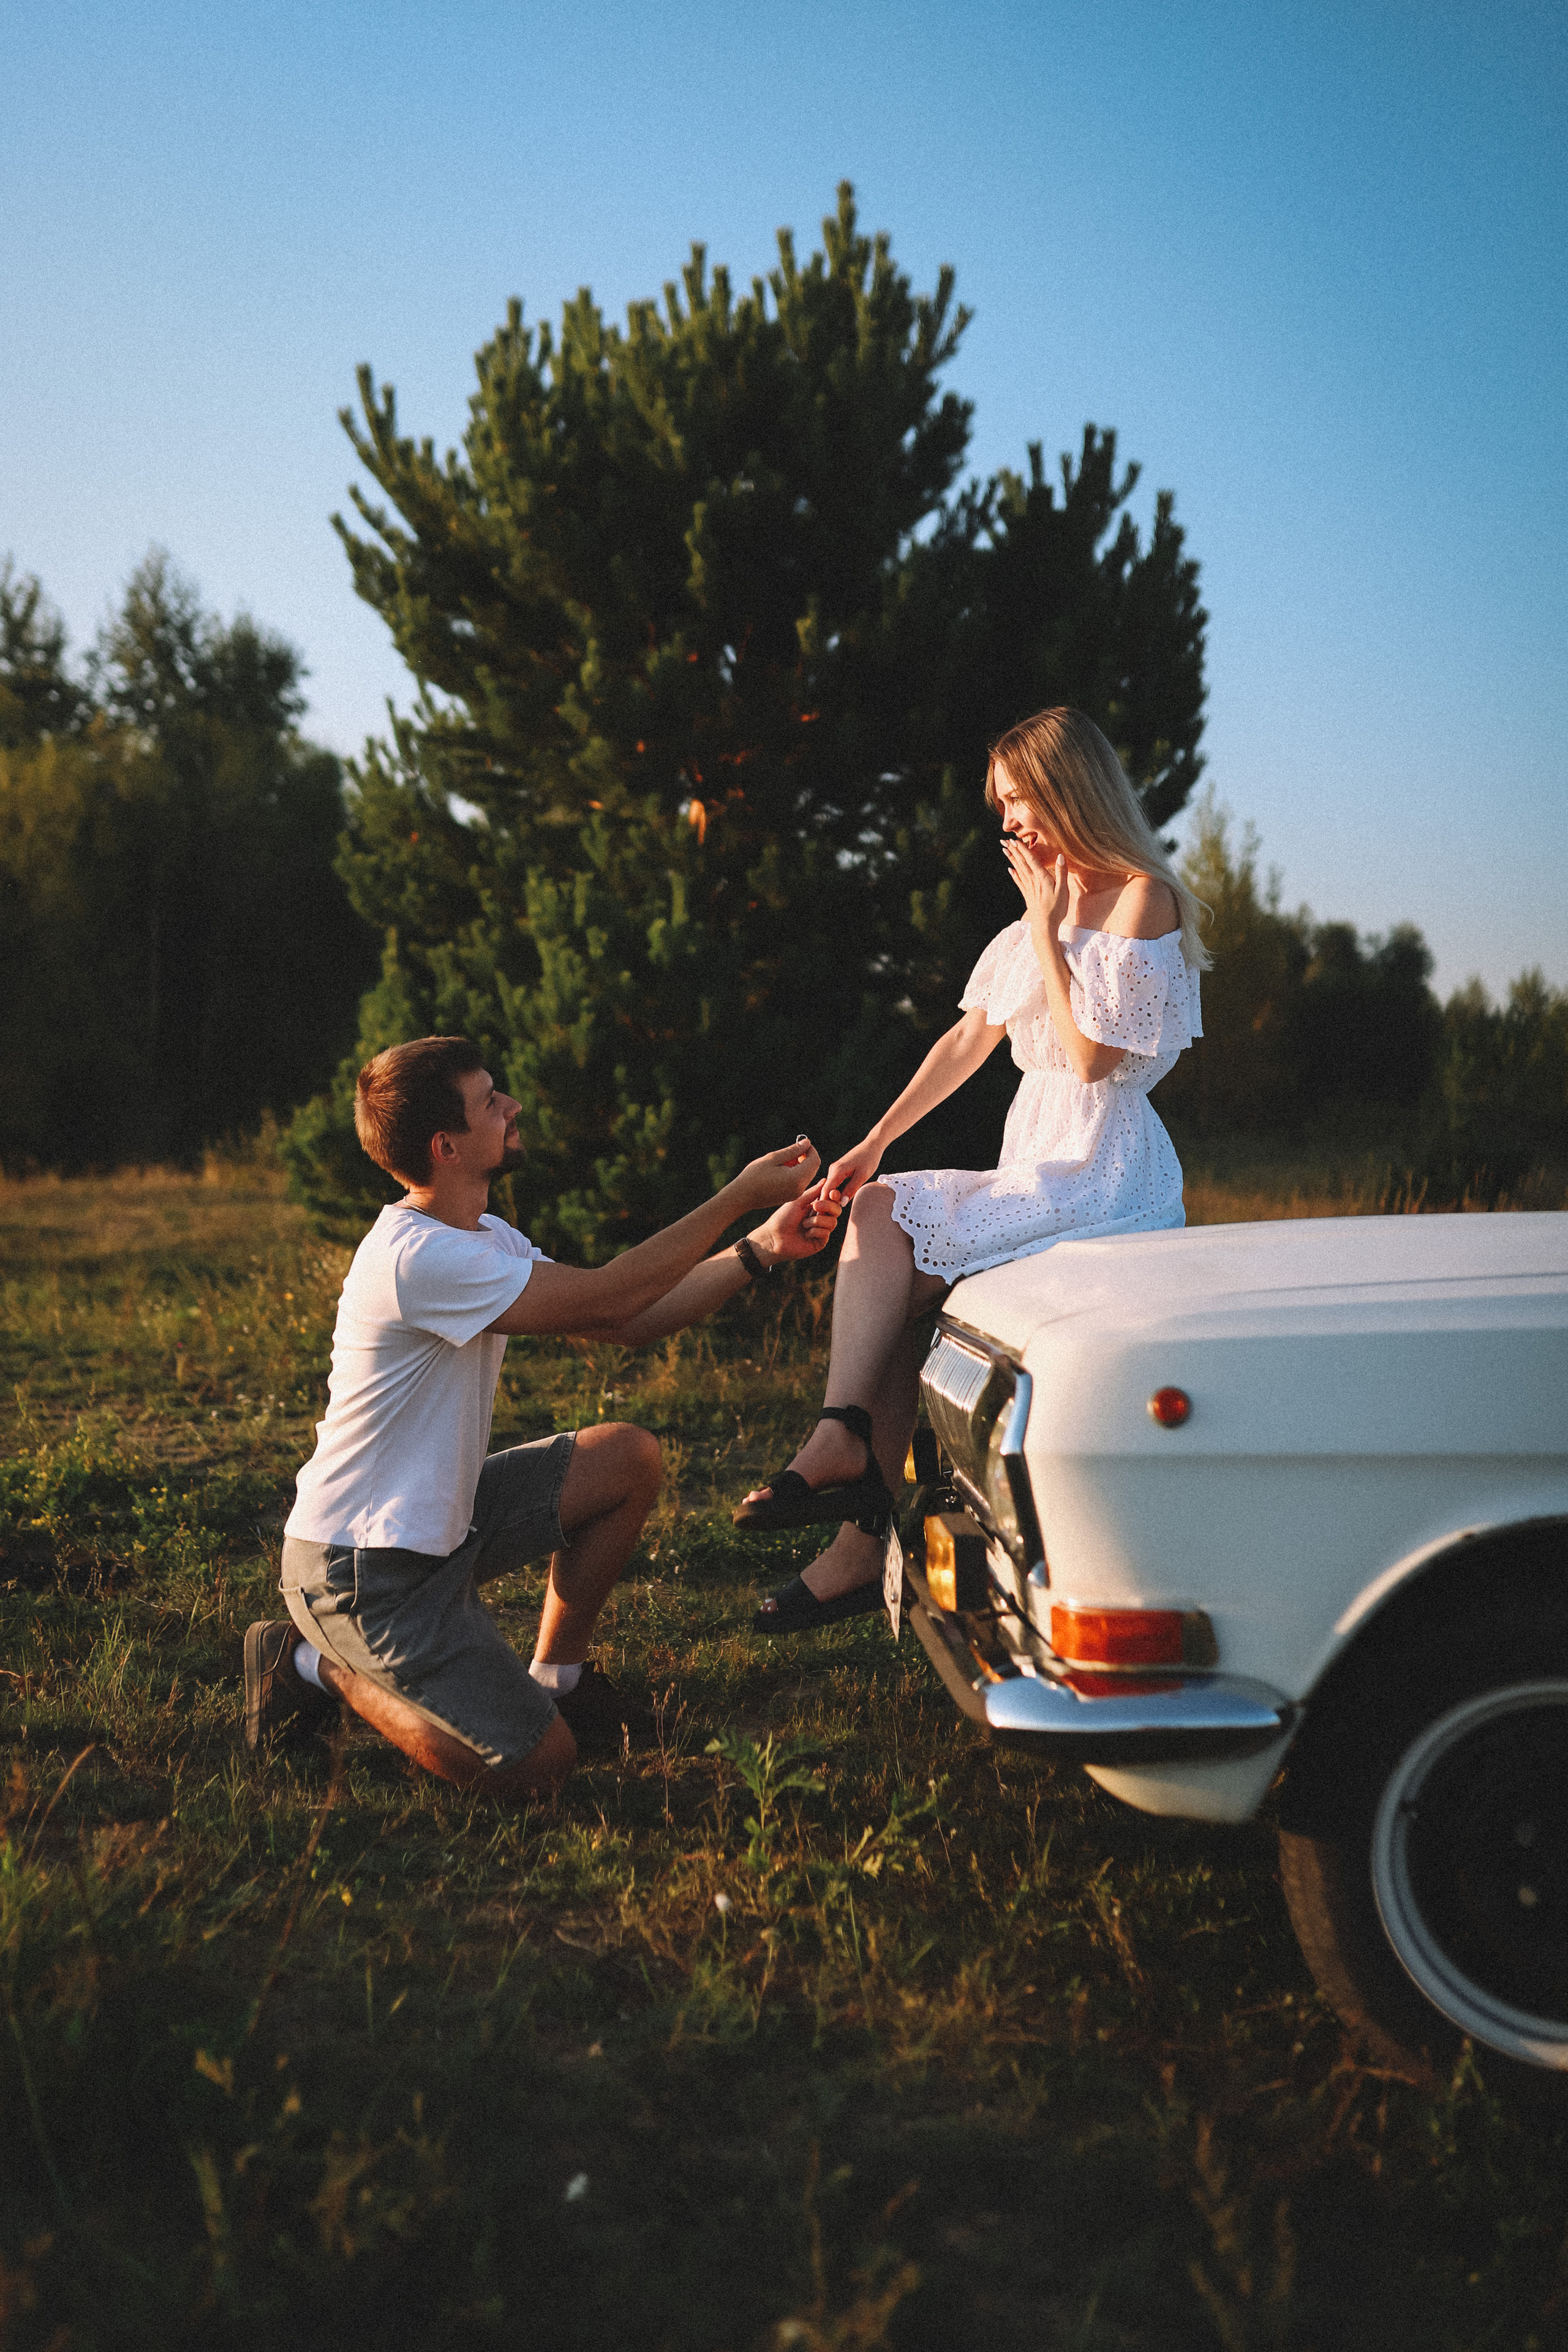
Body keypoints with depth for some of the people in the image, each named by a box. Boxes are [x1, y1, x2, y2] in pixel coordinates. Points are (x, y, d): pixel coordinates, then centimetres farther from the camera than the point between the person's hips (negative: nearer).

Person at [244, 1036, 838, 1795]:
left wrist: (761, 1249, -3)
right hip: (360, 1570, -10)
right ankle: (324, 1667, 6)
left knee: (630, 1459, 4)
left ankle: (554, 1675, 17)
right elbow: (606, 1300, -25)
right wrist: (740, 1196, -19)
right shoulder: (418, 1257, -26)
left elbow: (627, 1321, 5)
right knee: (536, 1763, -11)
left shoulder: (484, 1240, 7)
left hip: (436, 1524, 10)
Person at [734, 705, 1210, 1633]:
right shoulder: (1049, 903, 19)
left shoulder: (1143, 898, -8)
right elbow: (970, 1038, 17)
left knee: (899, 1271, -18)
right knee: (875, 1212, -9)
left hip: (1105, 1176, -8)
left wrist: (1046, 931, -10)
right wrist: (877, 1140, 9)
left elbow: (1092, 1052, -16)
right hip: (1037, 1167, 8)